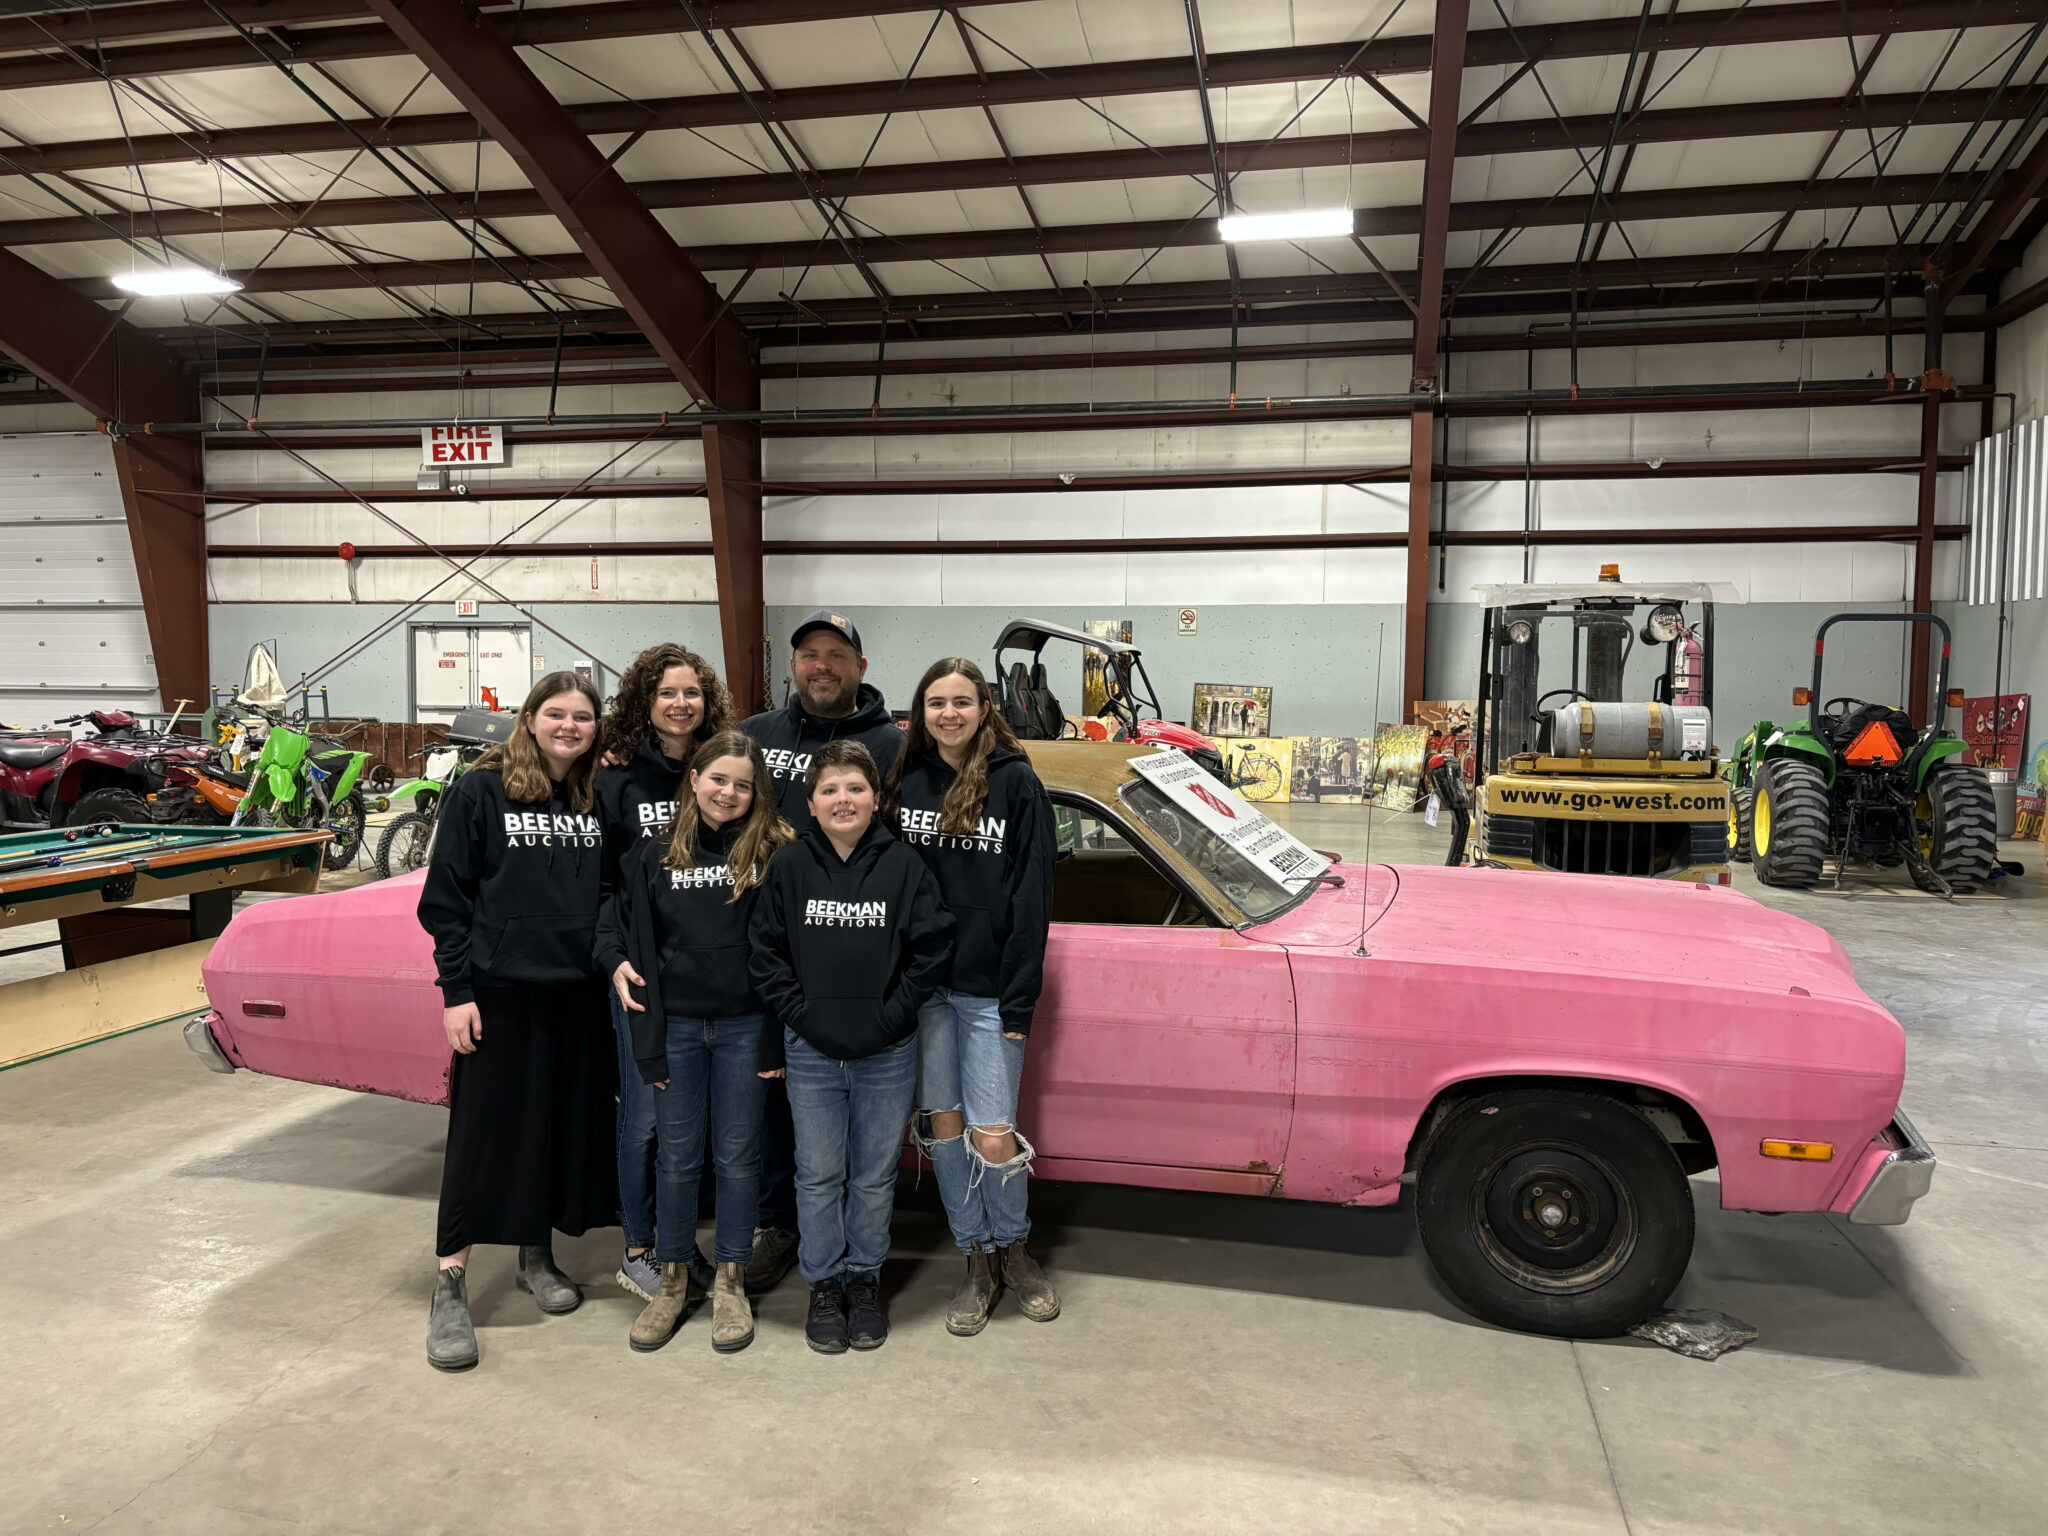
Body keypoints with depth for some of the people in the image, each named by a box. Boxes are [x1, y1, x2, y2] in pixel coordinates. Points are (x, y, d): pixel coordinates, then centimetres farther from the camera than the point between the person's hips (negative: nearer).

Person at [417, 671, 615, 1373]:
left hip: (582, 995, 4)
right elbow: (446, 898, -4)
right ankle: (450, 1288, 11)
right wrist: (455, 991, -9)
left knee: (568, 1126, 12)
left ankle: (537, 1256, 31)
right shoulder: (480, 792, -3)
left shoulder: (604, 800, 7)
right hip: (500, 994, -4)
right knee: (482, 1132, 1)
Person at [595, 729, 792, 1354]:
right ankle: (673, 1280, 28)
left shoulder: (772, 850, -5)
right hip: (675, 1023, 2)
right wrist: (615, 961, -2)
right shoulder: (655, 851, 3)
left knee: (737, 1155, 9)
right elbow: (614, 911, 13)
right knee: (678, 1155, 12)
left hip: (744, 1025, -2)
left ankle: (730, 1282, 25)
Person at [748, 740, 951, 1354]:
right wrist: (799, 1014, -7)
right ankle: (824, 1286, 26)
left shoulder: (904, 866, -4)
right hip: (811, 1054, 1)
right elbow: (766, 952, 1)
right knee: (818, 1176, 10)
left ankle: (865, 1281, 29)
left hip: (887, 1055, 0)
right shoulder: (790, 867, -2)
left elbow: (932, 947, -4)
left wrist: (892, 1014, -9)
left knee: (874, 1177, 12)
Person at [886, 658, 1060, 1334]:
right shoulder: (906, 781, 6)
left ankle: (1012, 1247, 25)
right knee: (944, 1120, 10)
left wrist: (1019, 1003, -10)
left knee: (992, 1134, -2)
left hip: (989, 989, -3)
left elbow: (1032, 898, -6)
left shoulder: (1017, 783, -5)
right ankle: (977, 1259, 26)